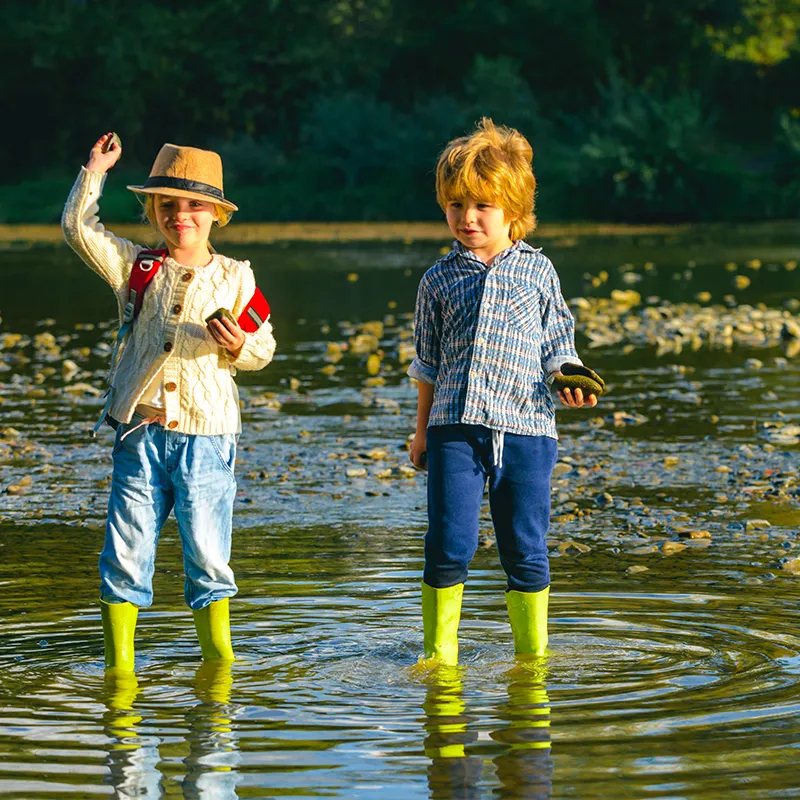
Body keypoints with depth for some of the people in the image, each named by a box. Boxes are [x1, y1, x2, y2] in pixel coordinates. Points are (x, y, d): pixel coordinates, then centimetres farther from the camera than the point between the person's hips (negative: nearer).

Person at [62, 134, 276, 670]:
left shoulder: (235, 277, 7)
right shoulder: (135, 266, 9)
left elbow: (264, 348, 9)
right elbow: (79, 228, 3)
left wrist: (238, 345, -12)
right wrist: (96, 170, 0)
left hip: (206, 431, -1)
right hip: (140, 429, 1)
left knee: (208, 554, -1)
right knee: (126, 552, 0)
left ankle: (219, 658, 11)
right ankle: (118, 661, 8)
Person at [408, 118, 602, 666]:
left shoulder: (538, 271, 8)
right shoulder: (440, 279, 10)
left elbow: (558, 344, 12)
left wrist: (568, 381, -8)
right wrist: (422, 430, 18)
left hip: (524, 424, 0)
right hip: (455, 428, 0)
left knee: (525, 552, 4)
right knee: (448, 547, -6)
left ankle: (532, 652, 17)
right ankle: (440, 652, 6)